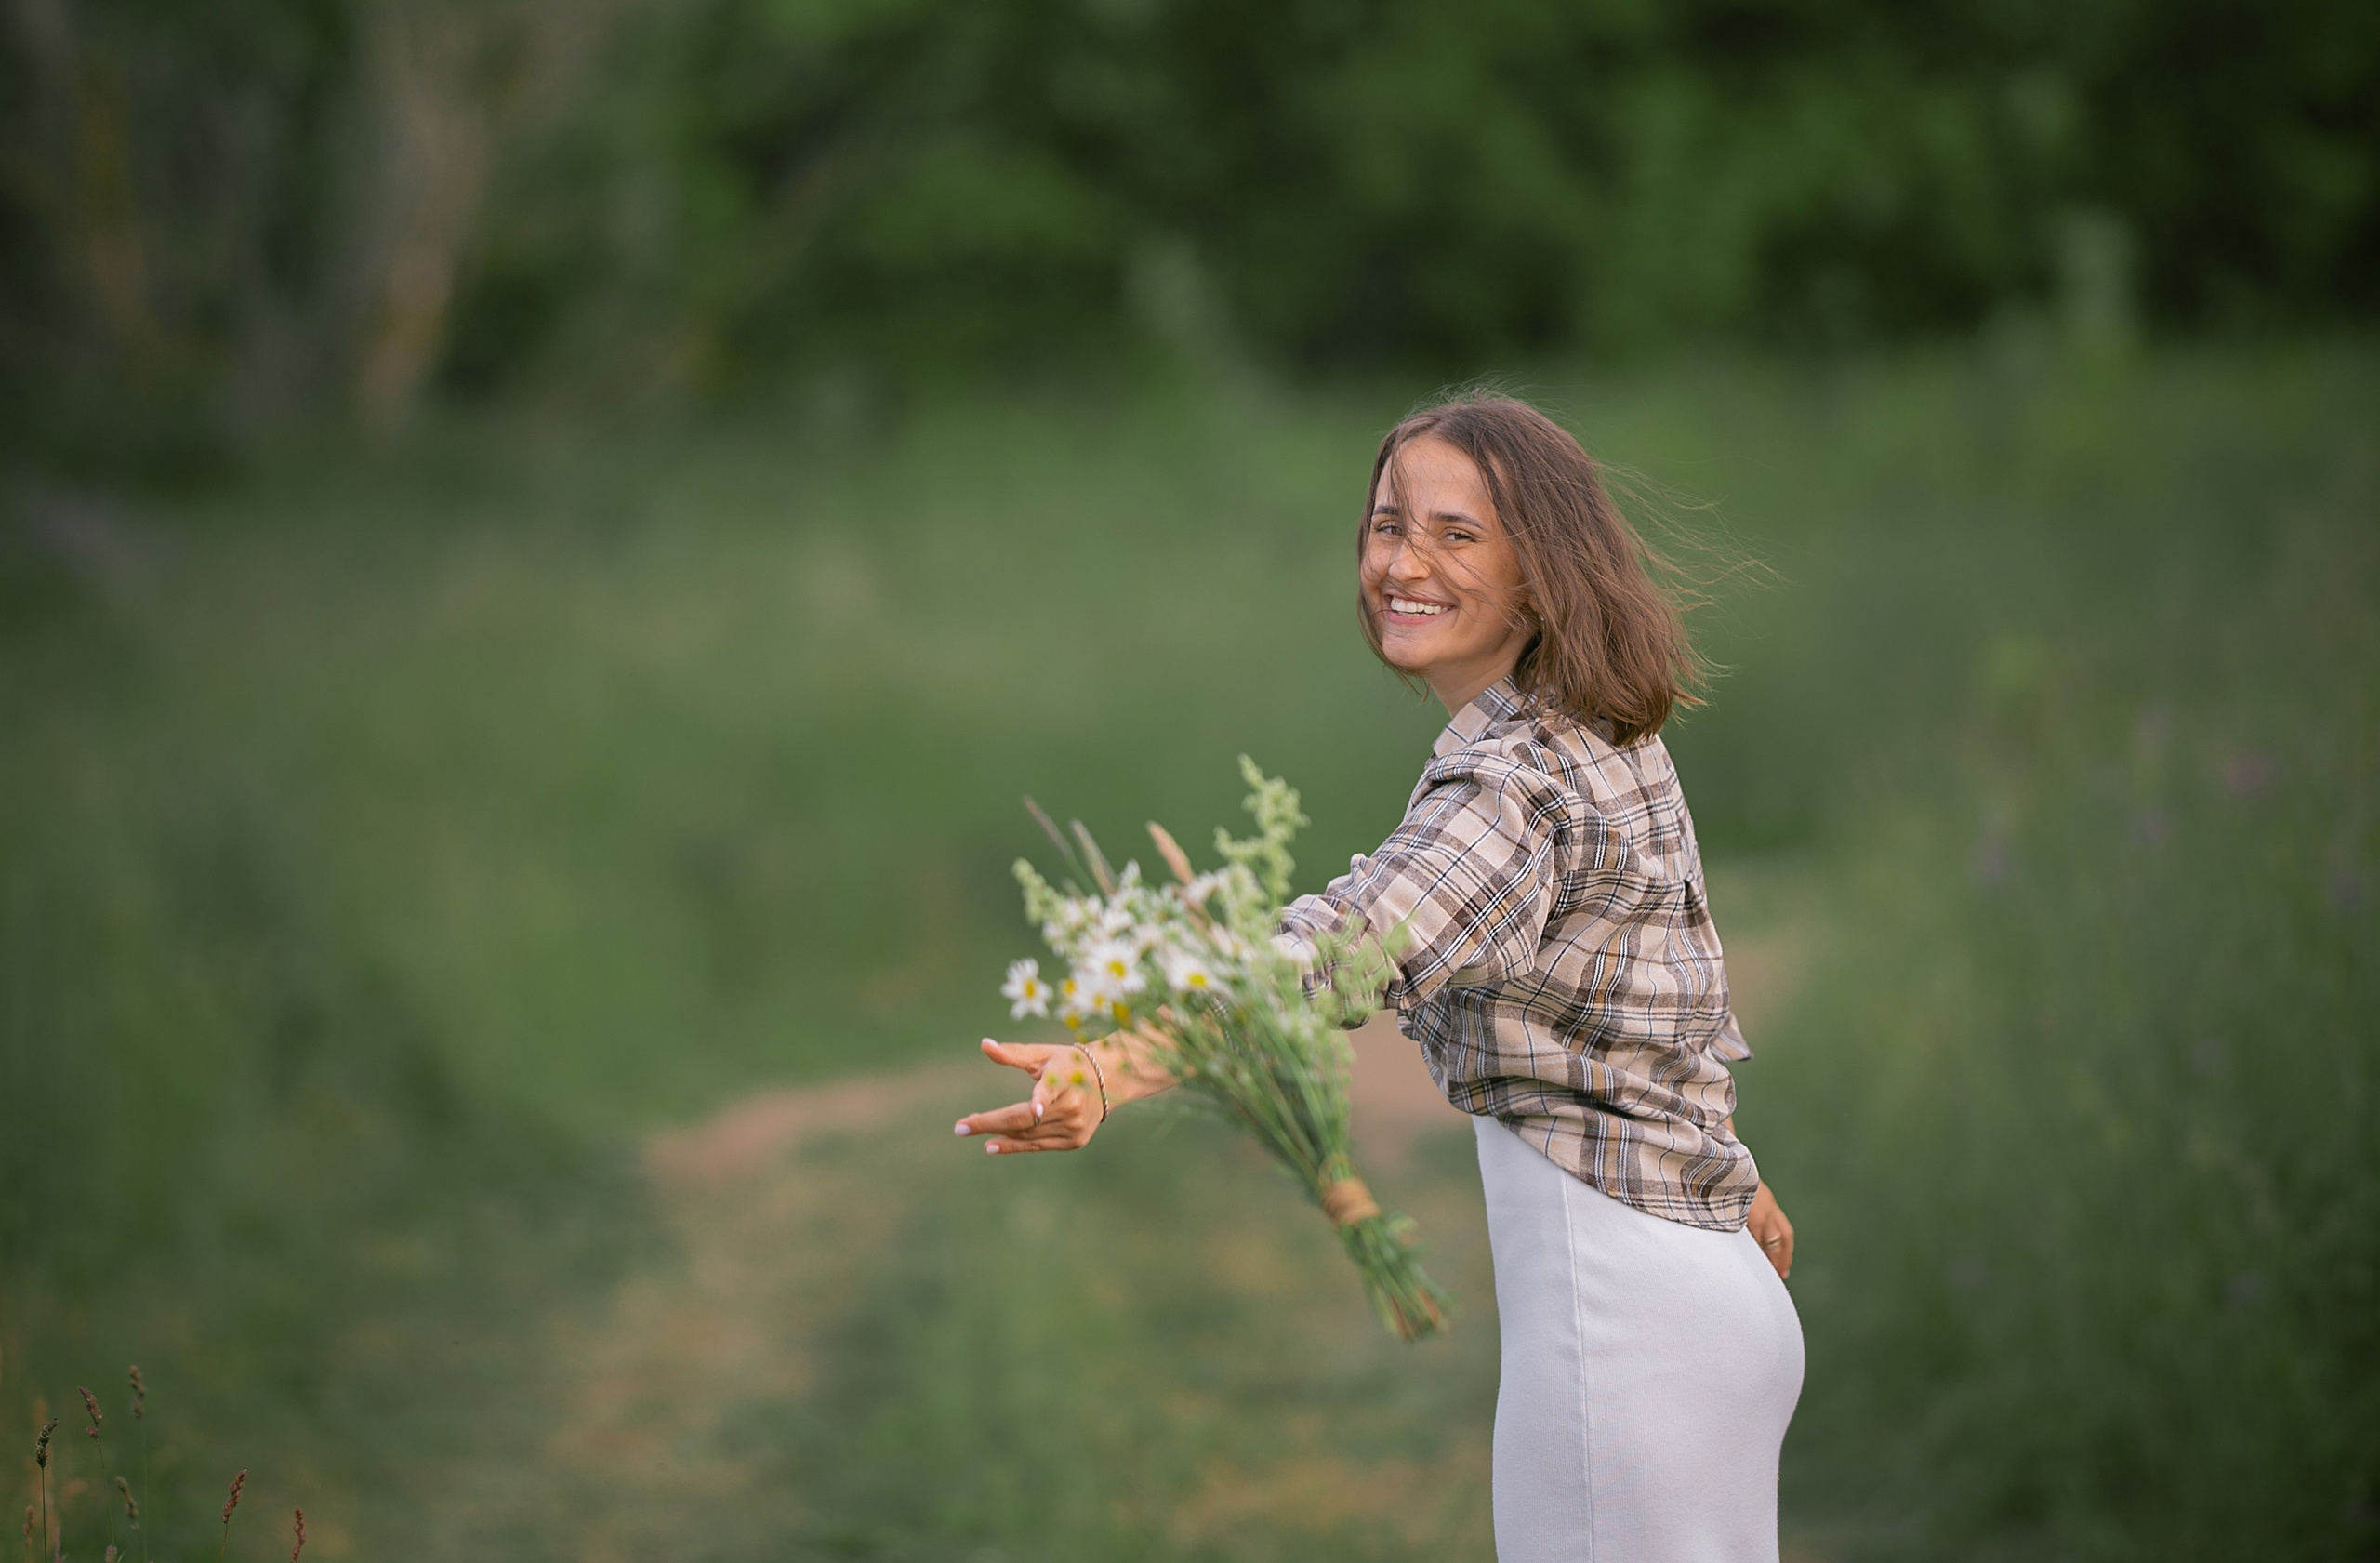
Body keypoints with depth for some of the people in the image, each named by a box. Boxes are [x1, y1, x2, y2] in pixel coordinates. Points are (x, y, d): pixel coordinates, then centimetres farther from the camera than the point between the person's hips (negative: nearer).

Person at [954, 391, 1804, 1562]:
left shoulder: (1520, 778, -19)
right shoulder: (1609, 739, 12)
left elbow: (1351, 946, -37)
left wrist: (1111, 1070, -51)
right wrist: (1731, 1181, 35)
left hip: (1620, 1307, -10)